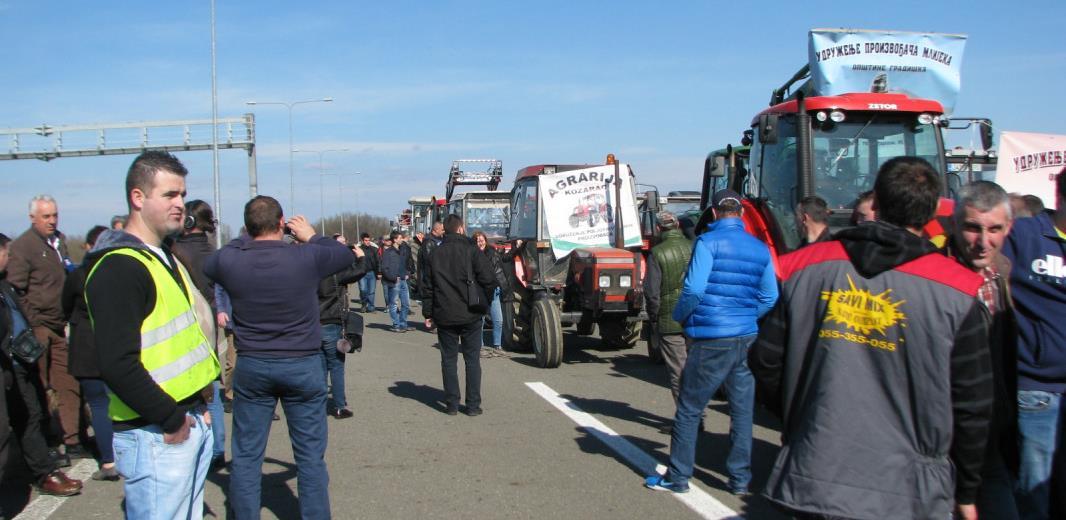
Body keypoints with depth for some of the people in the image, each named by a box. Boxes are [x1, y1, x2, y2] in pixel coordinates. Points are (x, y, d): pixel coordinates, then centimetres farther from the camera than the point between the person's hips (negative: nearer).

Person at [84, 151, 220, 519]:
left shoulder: (164, 258, 16)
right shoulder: (119, 268, -16)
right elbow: (116, 365, -24)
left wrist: (198, 401, 13)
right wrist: (171, 419, -18)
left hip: (191, 422, 9)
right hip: (155, 436, -9)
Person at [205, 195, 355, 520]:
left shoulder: (229, 260, -9)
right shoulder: (306, 257, -14)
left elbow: (208, 265, 15)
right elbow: (346, 255, 5)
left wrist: (247, 239, 14)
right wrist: (311, 236, 15)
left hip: (251, 367, 2)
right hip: (303, 365, -1)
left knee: (246, 456, 13)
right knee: (310, 455, 9)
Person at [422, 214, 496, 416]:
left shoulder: (434, 254, 4)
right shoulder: (471, 251, -7)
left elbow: (428, 287, 6)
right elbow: (488, 280, -11)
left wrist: (428, 314, 12)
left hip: (444, 316, 2)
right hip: (470, 316, -2)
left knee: (449, 359, 9)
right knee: (472, 360, 6)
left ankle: (452, 404, 10)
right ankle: (473, 405, 7)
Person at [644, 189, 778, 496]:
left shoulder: (708, 242, -10)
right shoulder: (760, 249, 8)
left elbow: (693, 289, -17)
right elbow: (769, 297, 11)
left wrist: (680, 316, 0)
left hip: (711, 340, -5)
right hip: (747, 339, 6)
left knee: (689, 409, 4)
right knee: (742, 410, 13)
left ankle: (677, 478, 11)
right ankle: (740, 479, 20)